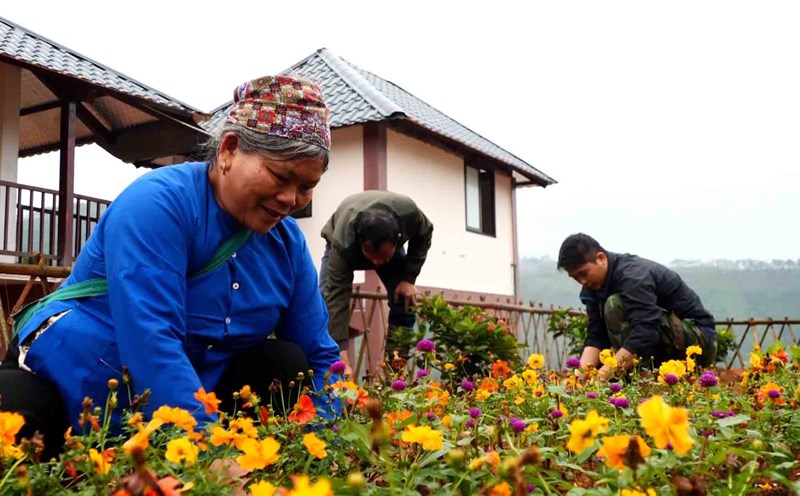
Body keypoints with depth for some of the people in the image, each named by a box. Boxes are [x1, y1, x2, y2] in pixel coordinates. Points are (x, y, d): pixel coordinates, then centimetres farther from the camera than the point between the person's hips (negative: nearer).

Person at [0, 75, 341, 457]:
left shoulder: (288, 243, -1)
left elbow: (320, 358, 2)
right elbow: (150, 344, -32)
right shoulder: (158, 203, -21)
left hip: (193, 395, 6)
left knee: (288, 364, -13)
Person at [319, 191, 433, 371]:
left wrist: (409, 278, -25)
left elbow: (424, 235, -17)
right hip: (340, 241, -2)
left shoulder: (409, 213, -41)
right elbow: (336, 295, -45)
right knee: (327, 299, -21)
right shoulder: (343, 244, -46)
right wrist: (341, 353, -51)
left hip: (388, 244, 2)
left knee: (406, 302, -14)